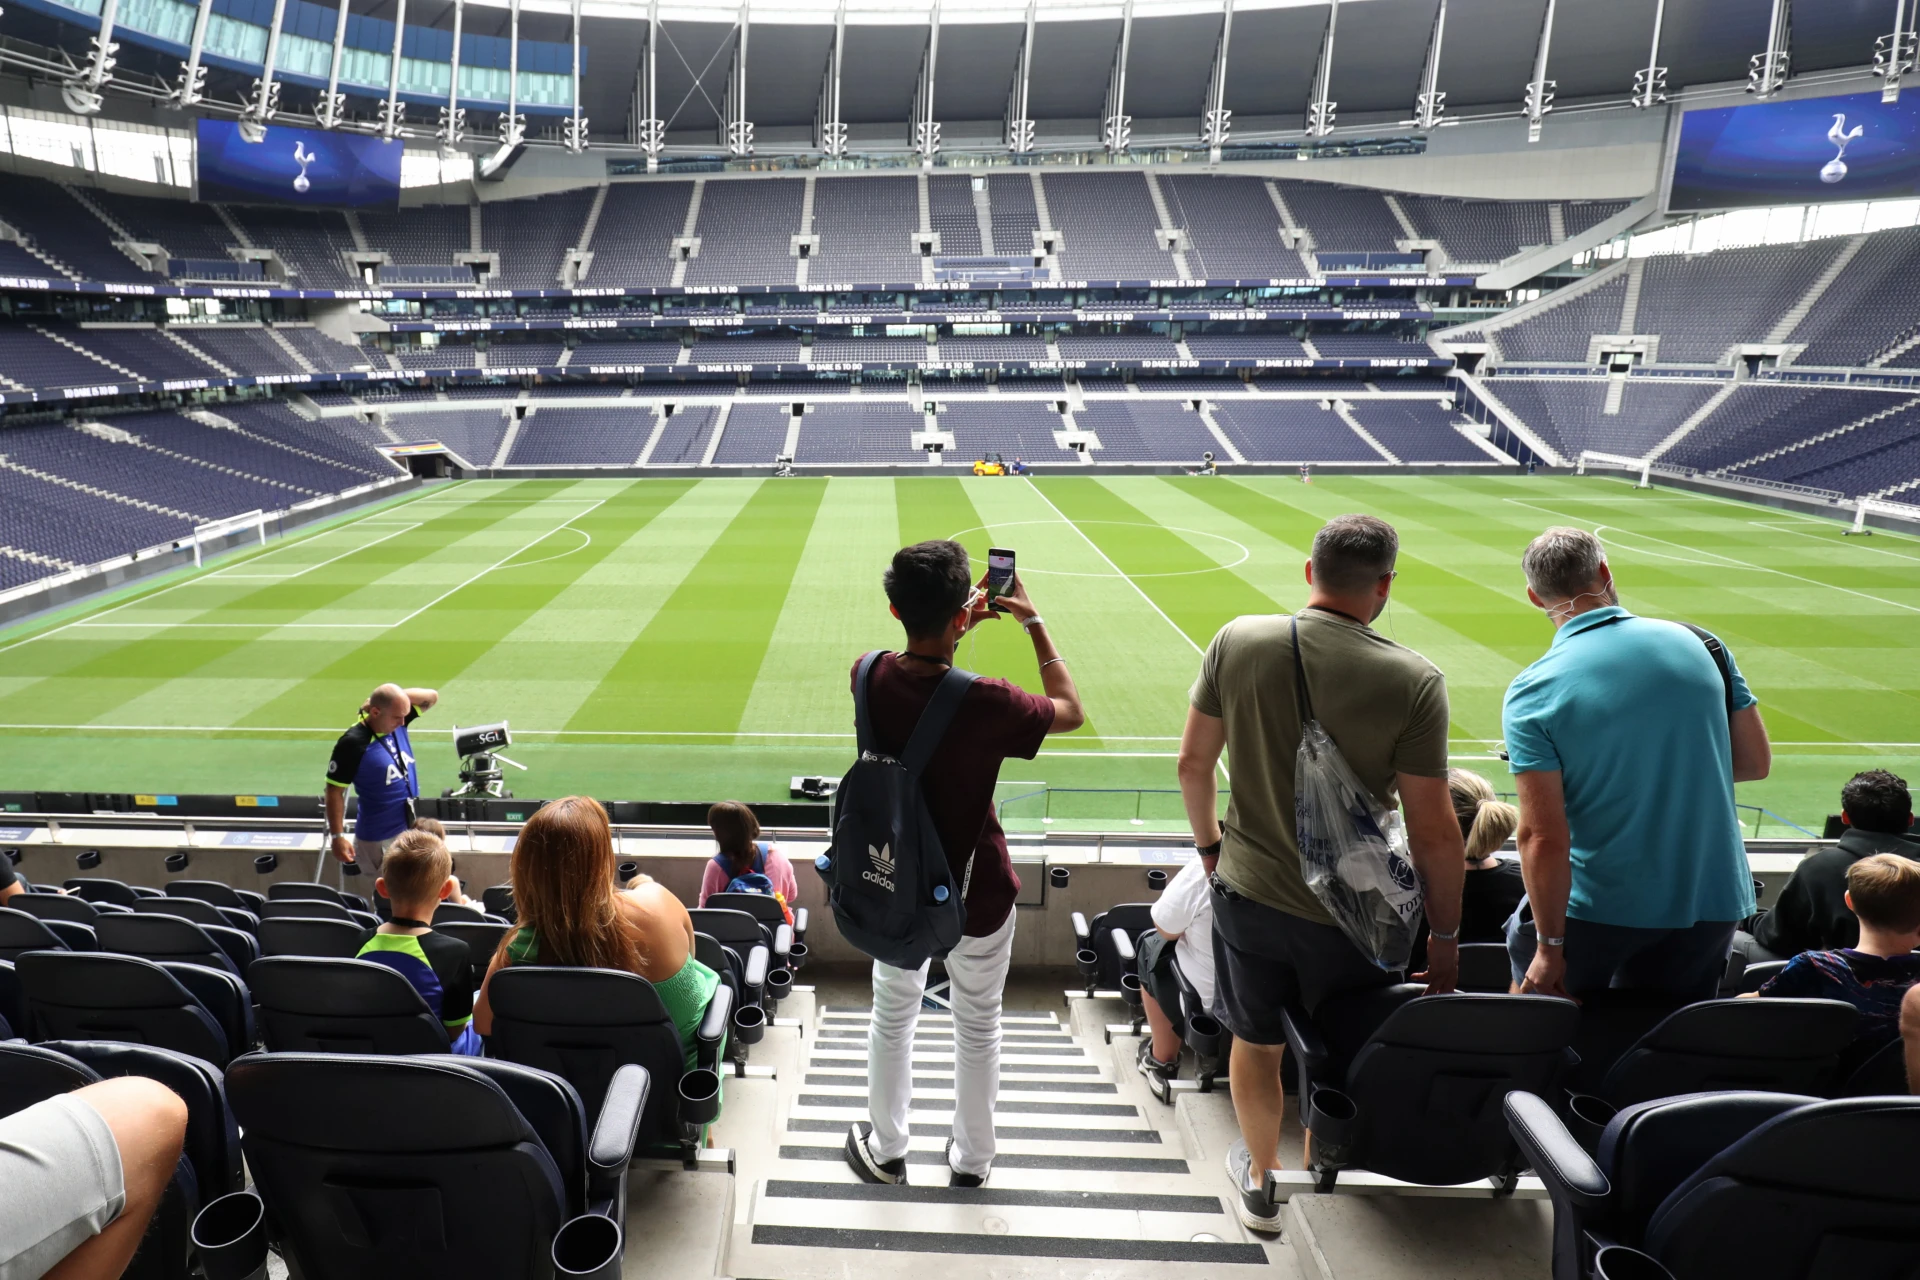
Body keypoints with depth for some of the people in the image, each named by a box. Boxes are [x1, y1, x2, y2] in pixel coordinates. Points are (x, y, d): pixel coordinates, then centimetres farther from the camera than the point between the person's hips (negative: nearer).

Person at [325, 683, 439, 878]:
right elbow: (335, 791, -17)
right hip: (379, 839, -7)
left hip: (412, 829, 7)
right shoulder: (353, 743, -22)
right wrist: (337, 837, -17)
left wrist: (400, 694, -13)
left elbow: (432, 697, 4)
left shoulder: (397, 723, -4)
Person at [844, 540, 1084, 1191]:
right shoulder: (986, 703, -30)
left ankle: (885, 1151, 41)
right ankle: (972, 1158, 39)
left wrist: (960, 621, 10)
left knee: (892, 1018, 24)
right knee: (978, 1027, 20)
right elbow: (1071, 711, -10)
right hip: (977, 895, -3)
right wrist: (1033, 620, -7)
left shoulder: (869, 678, -16)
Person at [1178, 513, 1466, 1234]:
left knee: (1257, 1042, 23)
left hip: (1247, 890, 2)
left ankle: (1260, 1181, 43)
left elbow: (1193, 761, -2)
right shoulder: (1413, 681, -18)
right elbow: (1434, 832, -14)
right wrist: (1445, 938, 1)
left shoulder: (1237, 641, -11)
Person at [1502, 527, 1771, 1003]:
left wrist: (1550, 946, -10)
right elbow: (1755, 762, 6)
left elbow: (1543, 838, -18)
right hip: (1715, 902, 5)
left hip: (1600, 909, -4)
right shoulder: (1701, 645, -3)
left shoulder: (1531, 693, -16)